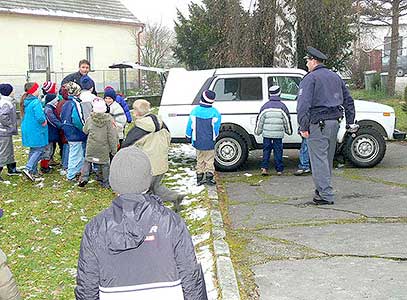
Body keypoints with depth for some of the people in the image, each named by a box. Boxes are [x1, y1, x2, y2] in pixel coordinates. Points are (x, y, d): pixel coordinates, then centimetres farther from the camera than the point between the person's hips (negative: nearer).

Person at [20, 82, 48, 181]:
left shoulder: (25, 101, 9)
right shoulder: (36, 102, -19)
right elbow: (40, 117, -27)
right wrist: (44, 121, -5)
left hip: (27, 129, 9)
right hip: (36, 130, -9)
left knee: (33, 150, 18)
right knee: (39, 150, -2)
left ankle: (33, 171, 23)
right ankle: (28, 168, -13)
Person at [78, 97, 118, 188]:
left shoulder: (90, 119, -7)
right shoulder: (109, 119, -13)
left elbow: (85, 131, 9)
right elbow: (112, 136, -10)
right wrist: (114, 149, -4)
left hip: (91, 147, 1)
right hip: (104, 148, -1)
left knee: (87, 161, 17)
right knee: (104, 164, 10)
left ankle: (84, 178, 5)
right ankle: (105, 183, 17)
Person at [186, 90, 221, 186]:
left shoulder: (195, 111, -6)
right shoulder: (215, 113, -11)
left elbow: (190, 125, 2)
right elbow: (216, 128, -3)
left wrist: (189, 136, 15)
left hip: (198, 142, 2)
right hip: (210, 143, -2)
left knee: (200, 160, 16)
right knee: (209, 161, 11)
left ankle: (199, 178, 18)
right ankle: (209, 178, 10)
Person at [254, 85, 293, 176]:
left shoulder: (265, 106, 2)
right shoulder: (282, 106, -2)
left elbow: (259, 120, 5)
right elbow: (287, 120, 4)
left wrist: (257, 131, 14)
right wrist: (289, 131, 17)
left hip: (267, 133, 1)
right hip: (278, 134, -1)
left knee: (266, 150, 8)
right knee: (278, 151, 6)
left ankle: (264, 168, -1)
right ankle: (279, 169, 8)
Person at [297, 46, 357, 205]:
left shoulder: (310, 78, -7)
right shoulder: (335, 77, 17)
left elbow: (303, 104, -19)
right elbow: (348, 100, 21)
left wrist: (303, 126, -20)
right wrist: (350, 121, 23)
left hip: (317, 123, -8)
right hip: (334, 121, 8)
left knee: (319, 159, -5)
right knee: (328, 158, 17)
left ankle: (326, 195, -7)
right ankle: (322, 189, 28)